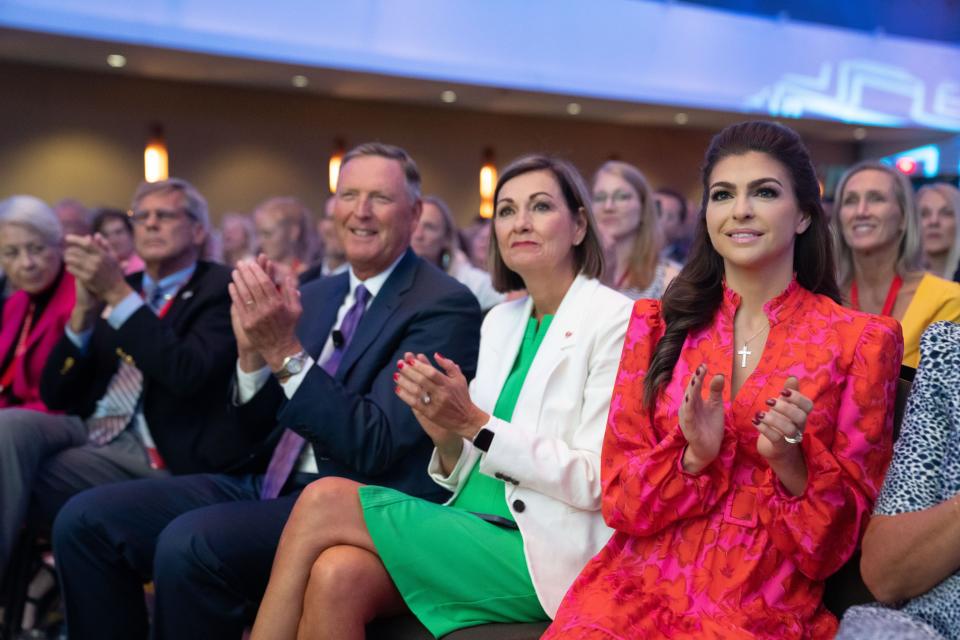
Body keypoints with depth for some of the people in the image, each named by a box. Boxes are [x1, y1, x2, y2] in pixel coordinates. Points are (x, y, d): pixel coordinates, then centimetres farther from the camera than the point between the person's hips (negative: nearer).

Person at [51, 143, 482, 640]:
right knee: (86, 519, -6)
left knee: (189, 543, -30)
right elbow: (254, 423, 14)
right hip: (269, 483, 8)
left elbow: (375, 447, -17)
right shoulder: (314, 295, 14)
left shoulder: (445, 306, -8)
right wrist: (252, 349, -6)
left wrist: (285, 352, -22)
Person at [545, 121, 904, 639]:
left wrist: (789, 459, -18)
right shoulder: (657, 326, 6)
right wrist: (694, 456, -15)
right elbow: (620, 500, 4)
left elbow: (837, 539, 1)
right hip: (638, 585, 2)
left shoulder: (861, 341, 1)